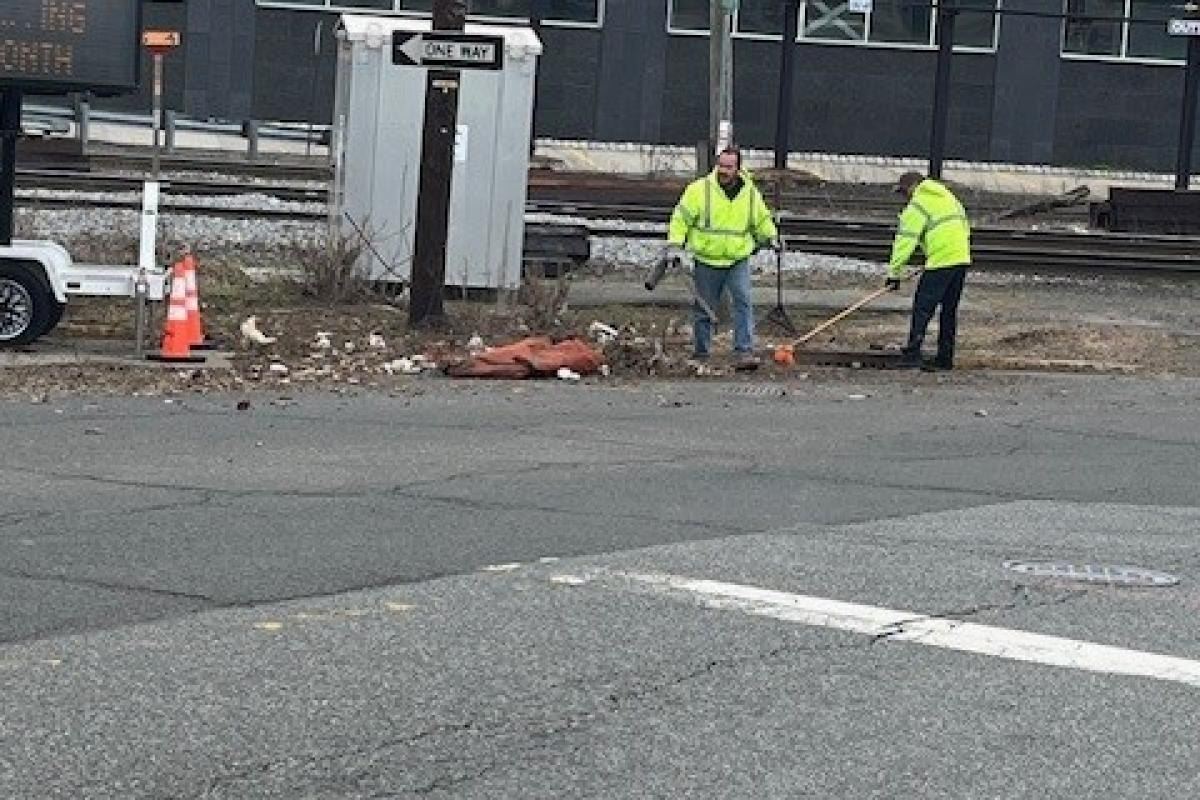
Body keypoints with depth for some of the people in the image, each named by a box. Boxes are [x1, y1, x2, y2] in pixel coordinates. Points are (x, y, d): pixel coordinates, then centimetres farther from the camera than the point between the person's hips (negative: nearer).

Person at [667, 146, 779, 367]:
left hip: (738, 260, 1)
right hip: (707, 260, -1)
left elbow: (762, 219, 22)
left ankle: (744, 352, -17)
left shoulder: (750, 193, 4)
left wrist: (771, 237, 13)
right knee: (704, 308, 6)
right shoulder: (700, 189, -6)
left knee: (743, 303, -14)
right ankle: (701, 353, 19)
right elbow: (681, 218, -1)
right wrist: (675, 245, -8)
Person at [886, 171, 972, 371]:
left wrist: (895, 272, -7)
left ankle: (912, 354, -10)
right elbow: (965, 226, 25)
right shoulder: (948, 197, 21)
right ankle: (945, 358, 16)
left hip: (941, 260, -8)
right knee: (950, 309, 14)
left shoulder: (918, 206, -4)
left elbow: (905, 241, -8)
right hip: (962, 259, 8)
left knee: (923, 307, -4)